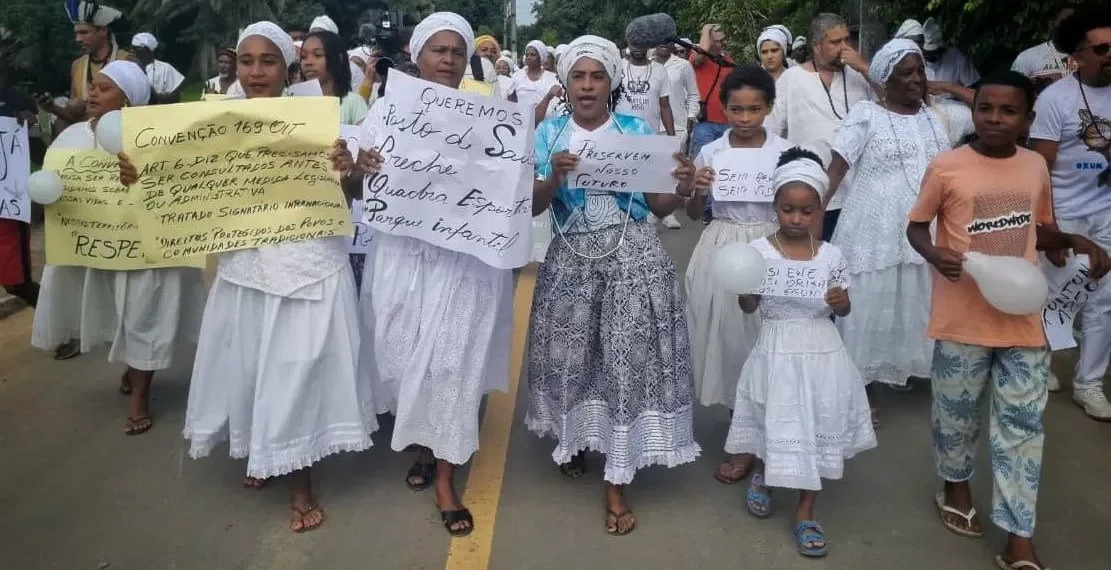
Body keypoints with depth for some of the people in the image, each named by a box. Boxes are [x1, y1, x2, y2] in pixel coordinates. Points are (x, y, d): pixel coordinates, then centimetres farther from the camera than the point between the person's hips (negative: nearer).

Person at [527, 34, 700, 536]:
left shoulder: (638, 130, 2)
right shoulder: (549, 134, 3)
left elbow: (659, 207, 3)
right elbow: (531, 207, -1)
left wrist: (682, 188, -17)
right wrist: (554, 178, -20)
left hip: (633, 259, -1)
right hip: (572, 260, 1)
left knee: (629, 361, -2)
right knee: (570, 358, 8)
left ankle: (616, 484, 8)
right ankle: (573, 441, 37)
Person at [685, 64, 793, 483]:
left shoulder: (785, 152, -2)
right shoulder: (710, 153, 2)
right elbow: (694, 214, 8)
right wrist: (697, 190, -11)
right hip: (722, 249, 2)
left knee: (761, 335, 2)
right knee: (724, 332, 5)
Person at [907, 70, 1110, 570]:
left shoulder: (1036, 166, 4)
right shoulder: (946, 167, -8)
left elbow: (1042, 232, 17)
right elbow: (916, 226, 0)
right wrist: (935, 254, -21)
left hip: (1023, 318, 3)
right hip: (963, 317, -3)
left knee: (1022, 425, 4)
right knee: (958, 412, 14)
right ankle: (957, 485, 42)